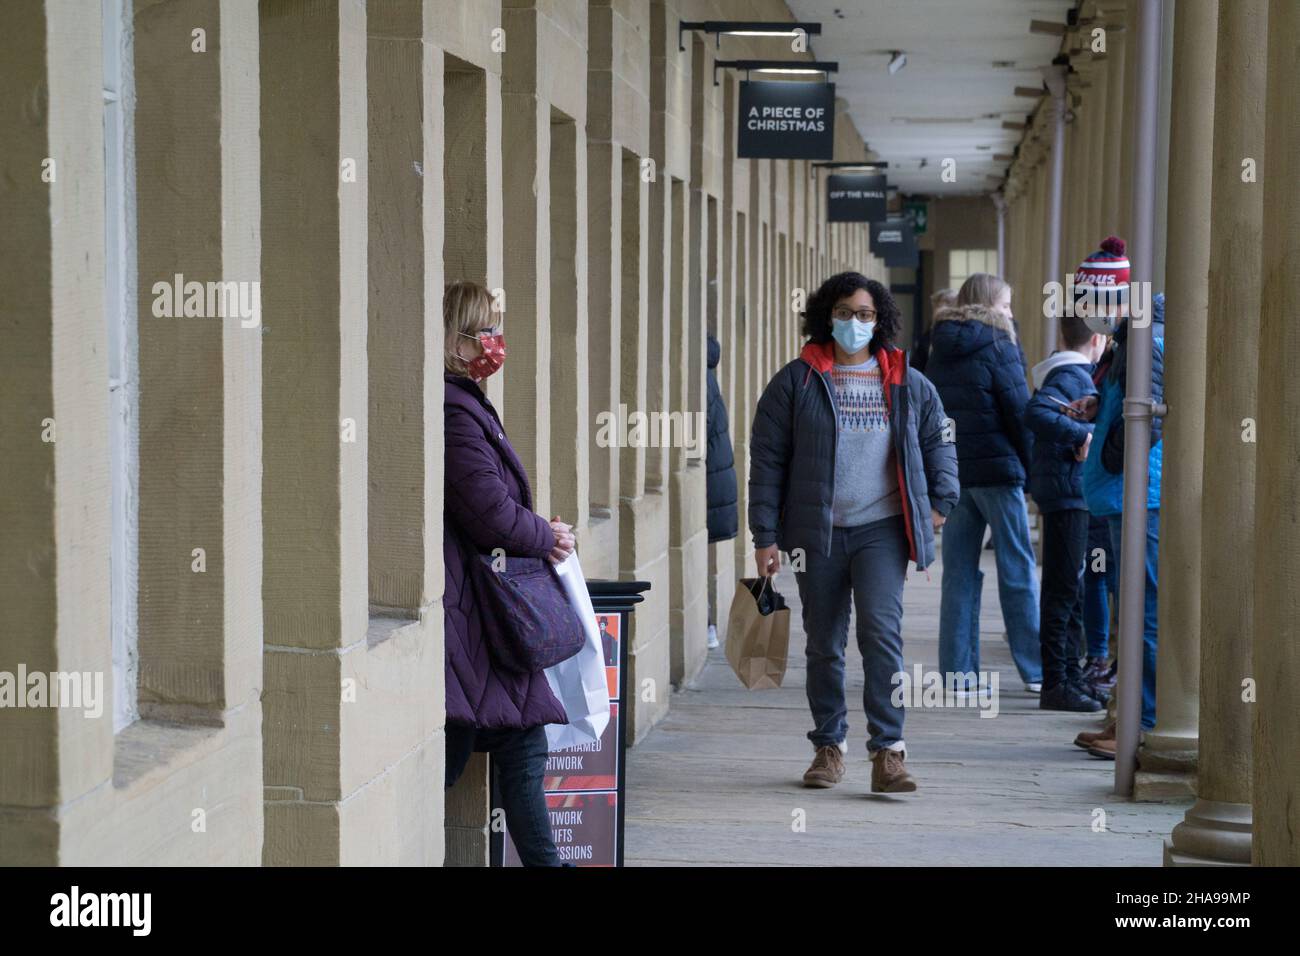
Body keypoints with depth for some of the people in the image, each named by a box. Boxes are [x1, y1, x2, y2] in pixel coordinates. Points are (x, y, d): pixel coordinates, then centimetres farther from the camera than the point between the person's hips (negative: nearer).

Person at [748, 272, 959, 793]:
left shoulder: (908, 384, 7)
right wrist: (765, 535, -3)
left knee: (882, 631, -15)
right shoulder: (795, 382, 2)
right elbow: (767, 460, 1)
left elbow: (937, 442, 21)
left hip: (882, 530, 0)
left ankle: (888, 751, -13)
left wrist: (940, 501, 8)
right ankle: (829, 746, 23)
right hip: (816, 531, 1)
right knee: (824, 645, 9)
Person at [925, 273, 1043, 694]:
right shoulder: (997, 347, -8)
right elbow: (1021, 414, -10)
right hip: (997, 469, -6)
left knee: (958, 573, 7)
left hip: (951, 472, 6)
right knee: (1018, 572, 1)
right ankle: (1035, 671, 5)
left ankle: (957, 670, 6)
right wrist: (1034, 470, -3)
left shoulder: (939, 352, 10)